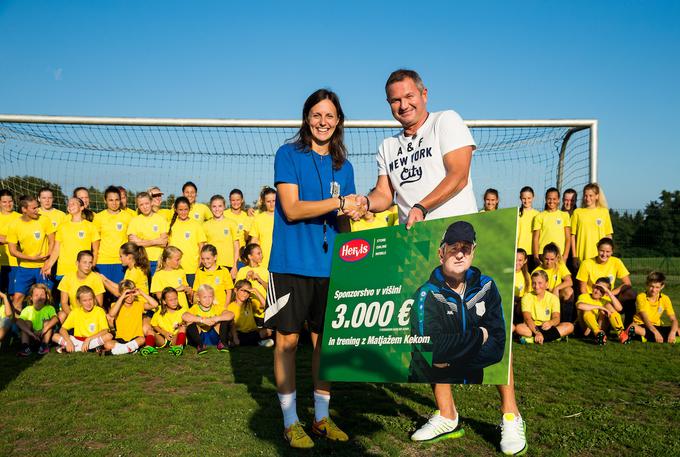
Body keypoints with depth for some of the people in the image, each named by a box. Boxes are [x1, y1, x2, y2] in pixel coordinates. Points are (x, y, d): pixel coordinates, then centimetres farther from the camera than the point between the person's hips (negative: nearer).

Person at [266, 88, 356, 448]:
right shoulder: (288, 155, -2)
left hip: (330, 265, 5)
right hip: (292, 263, -4)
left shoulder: (343, 166, 14)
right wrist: (339, 203, -17)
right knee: (288, 339, 2)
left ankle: (322, 416, 25)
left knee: (325, 340, 10)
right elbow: (291, 209, -12)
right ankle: (290, 421, 16)